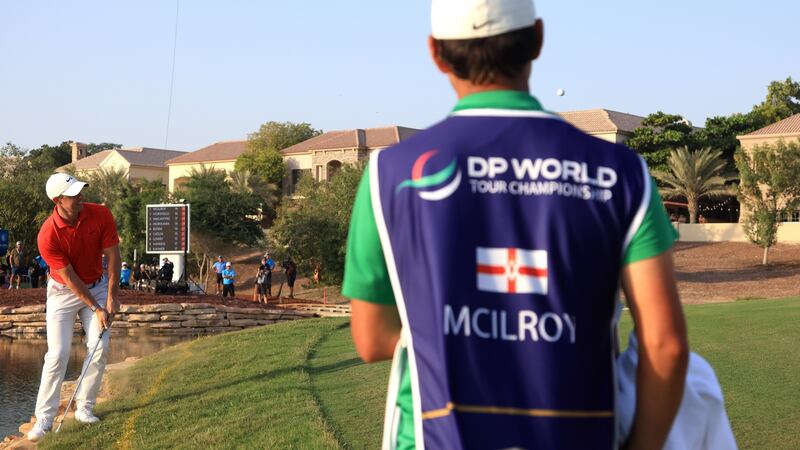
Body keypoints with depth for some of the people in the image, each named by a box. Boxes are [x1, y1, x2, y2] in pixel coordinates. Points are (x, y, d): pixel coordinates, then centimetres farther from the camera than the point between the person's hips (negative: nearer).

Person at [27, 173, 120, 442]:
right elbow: (70, 278, -20)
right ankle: (44, 418, -3)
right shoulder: (47, 236, -26)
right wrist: (96, 309, -17)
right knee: (58, 354, -9)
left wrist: (111, 298, -10)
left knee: (100, 347, -6)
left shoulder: (101, 215, -17)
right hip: (63, 292, -3)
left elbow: (113, 256, -9)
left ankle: (84, 407, 7)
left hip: (98, 287, 3)